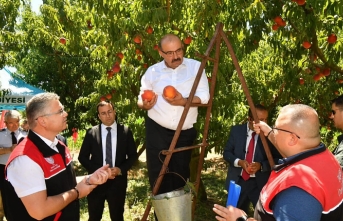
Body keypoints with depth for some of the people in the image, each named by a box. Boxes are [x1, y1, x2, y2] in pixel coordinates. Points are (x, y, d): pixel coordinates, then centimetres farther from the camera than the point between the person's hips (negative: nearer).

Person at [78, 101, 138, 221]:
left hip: (118, 181, 0)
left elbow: (133, 155, 4)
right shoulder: (91, 133, -1)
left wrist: (121, 169, -12)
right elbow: (82, 157, 1)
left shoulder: (126, 131, 0)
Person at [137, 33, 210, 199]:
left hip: (185, 132, 0)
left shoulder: (196, 67, -1)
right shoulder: (152, 71, 3)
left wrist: (184, 101, -23)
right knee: (158, 176, 1)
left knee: (180, 177, 11)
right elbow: (141, 100, 8)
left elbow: (204, 97, -6)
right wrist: (145, 105, -15)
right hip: (157, 131, 0)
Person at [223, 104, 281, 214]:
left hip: (260, 183, -2)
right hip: (237, 181, 2)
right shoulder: (236, 130, -3)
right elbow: (226, 152, 1)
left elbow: (277, 159, -5)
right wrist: (239, 162, -17)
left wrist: (261, 165, -21)